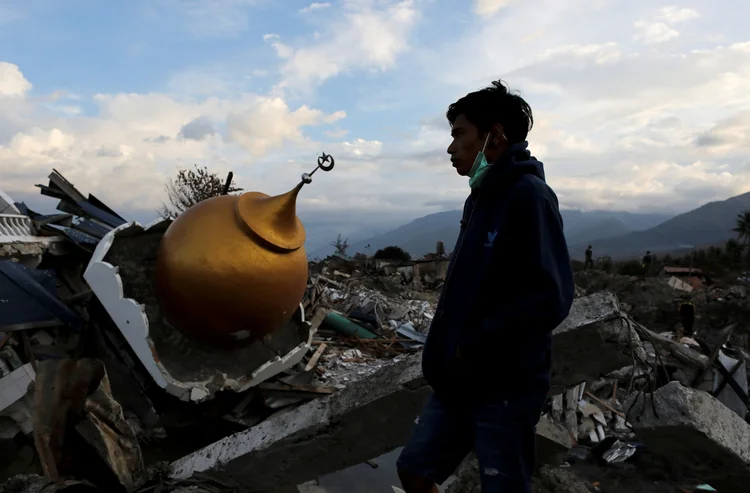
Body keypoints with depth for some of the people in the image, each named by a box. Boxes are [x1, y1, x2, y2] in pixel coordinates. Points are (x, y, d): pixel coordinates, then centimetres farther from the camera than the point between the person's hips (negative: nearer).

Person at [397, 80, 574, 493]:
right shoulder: (481, 198, 12)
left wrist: (473, 345, -18)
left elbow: (550, 299, -24)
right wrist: (447, 343, 7)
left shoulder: (528, 196, -15)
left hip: (505, 389, -8)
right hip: (459, 384, 8)